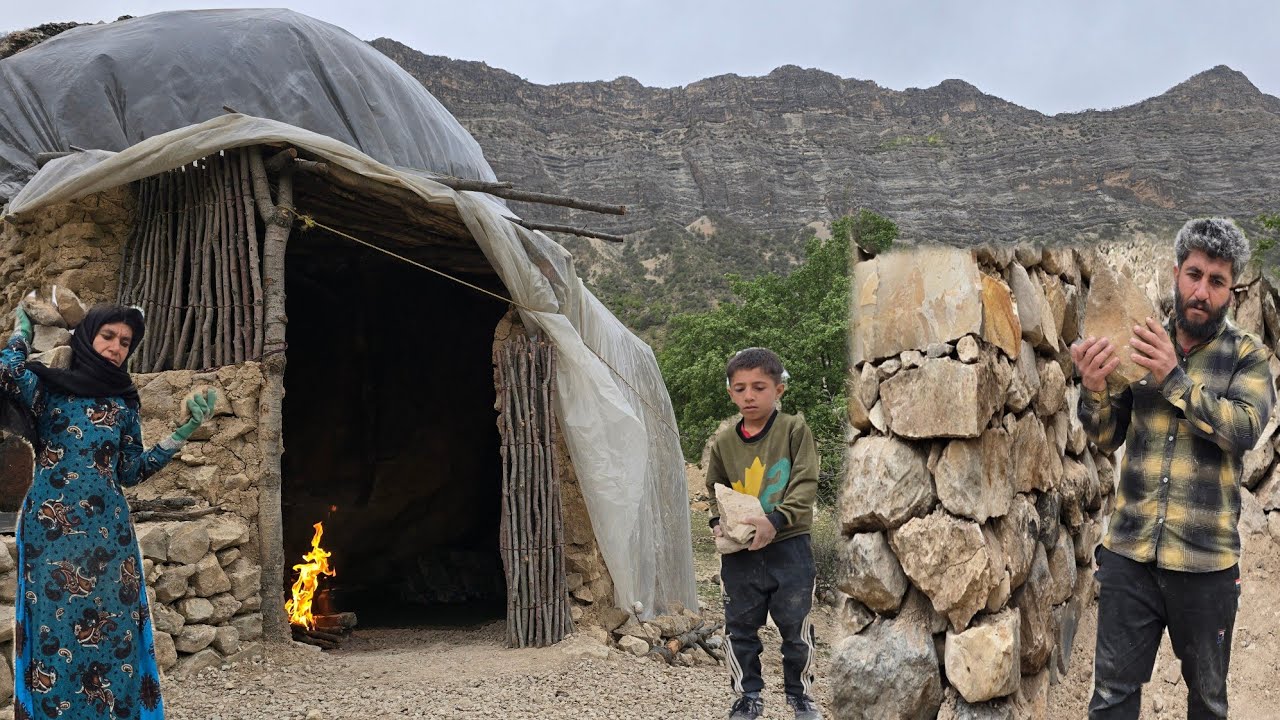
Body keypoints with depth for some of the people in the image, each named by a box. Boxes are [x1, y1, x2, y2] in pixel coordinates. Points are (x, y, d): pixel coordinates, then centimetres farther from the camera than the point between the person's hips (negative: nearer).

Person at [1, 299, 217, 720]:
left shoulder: (124, 402, 13)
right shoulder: (47, 386, 2)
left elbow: (130, 472, 11)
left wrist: (185, 431, 5)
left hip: (107, 529, 4)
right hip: (52, 528, -3)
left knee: (114, 630, 2)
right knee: (55, 626, -2)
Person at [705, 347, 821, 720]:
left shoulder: (794, 430, -7)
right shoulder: (724, 443, 3)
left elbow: (805, 485, -12)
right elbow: (715, 491, 15)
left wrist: (775, 520, -23)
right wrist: (719, 522, -3)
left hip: (788, 547, -3)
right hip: (739, 553, 3)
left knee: (796, 626, 7)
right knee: (740, 628, 9)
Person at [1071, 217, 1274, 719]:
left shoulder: (1247, 356, 1)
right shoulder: (1141, 345, 7)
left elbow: (1244, 429, -16)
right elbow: (1107, 438, 6)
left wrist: (1174, 379, -24)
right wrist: (1093, 390, -14)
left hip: (1207, 562, -1)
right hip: (1128, 554, 1)